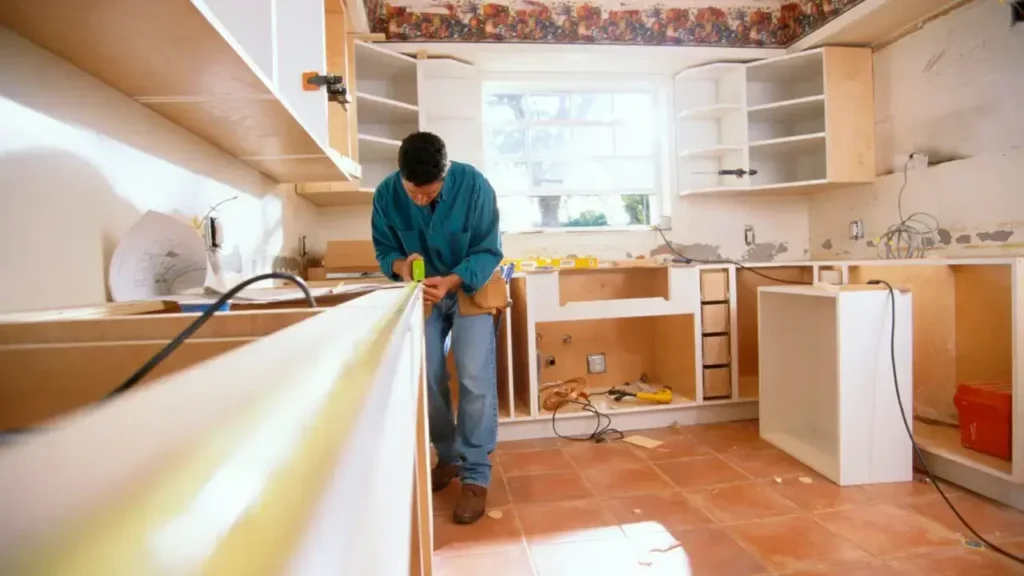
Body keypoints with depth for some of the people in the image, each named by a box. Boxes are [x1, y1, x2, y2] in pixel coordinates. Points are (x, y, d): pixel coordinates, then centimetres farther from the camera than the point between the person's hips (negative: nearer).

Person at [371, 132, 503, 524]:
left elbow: (487, 252, -21)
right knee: (426, 378, 7)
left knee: (475, 380, -13)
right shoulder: (386, 194, -17)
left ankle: (476, 476, 0)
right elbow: (384, 249, -6)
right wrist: (401, 265, -30)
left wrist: (450, 282, -37)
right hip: (422, 292, 4)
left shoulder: (474, 186, -26)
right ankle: (448, 458, 28)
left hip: (471, 288, -3)